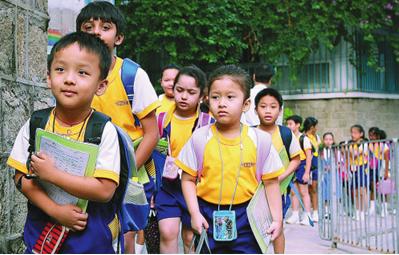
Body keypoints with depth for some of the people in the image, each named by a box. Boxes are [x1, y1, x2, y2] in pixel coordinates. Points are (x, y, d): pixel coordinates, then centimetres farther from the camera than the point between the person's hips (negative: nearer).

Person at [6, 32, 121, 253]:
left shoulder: (104, 131, -14)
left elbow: (105, 190, -20)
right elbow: (21, 178, -3)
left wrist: (51, 174, -21)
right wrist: (55, 210, -17)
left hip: (90, 236, -2)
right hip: (41, 228, 3)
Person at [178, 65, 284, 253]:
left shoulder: (260, 139, -5)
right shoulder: (200, 138, -5)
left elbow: (271, 182, 1)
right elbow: (188, 179, 1)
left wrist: (277, 219, -3)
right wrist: (195, 214, -9)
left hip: (245, 216, 0)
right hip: (208, 215, 1)